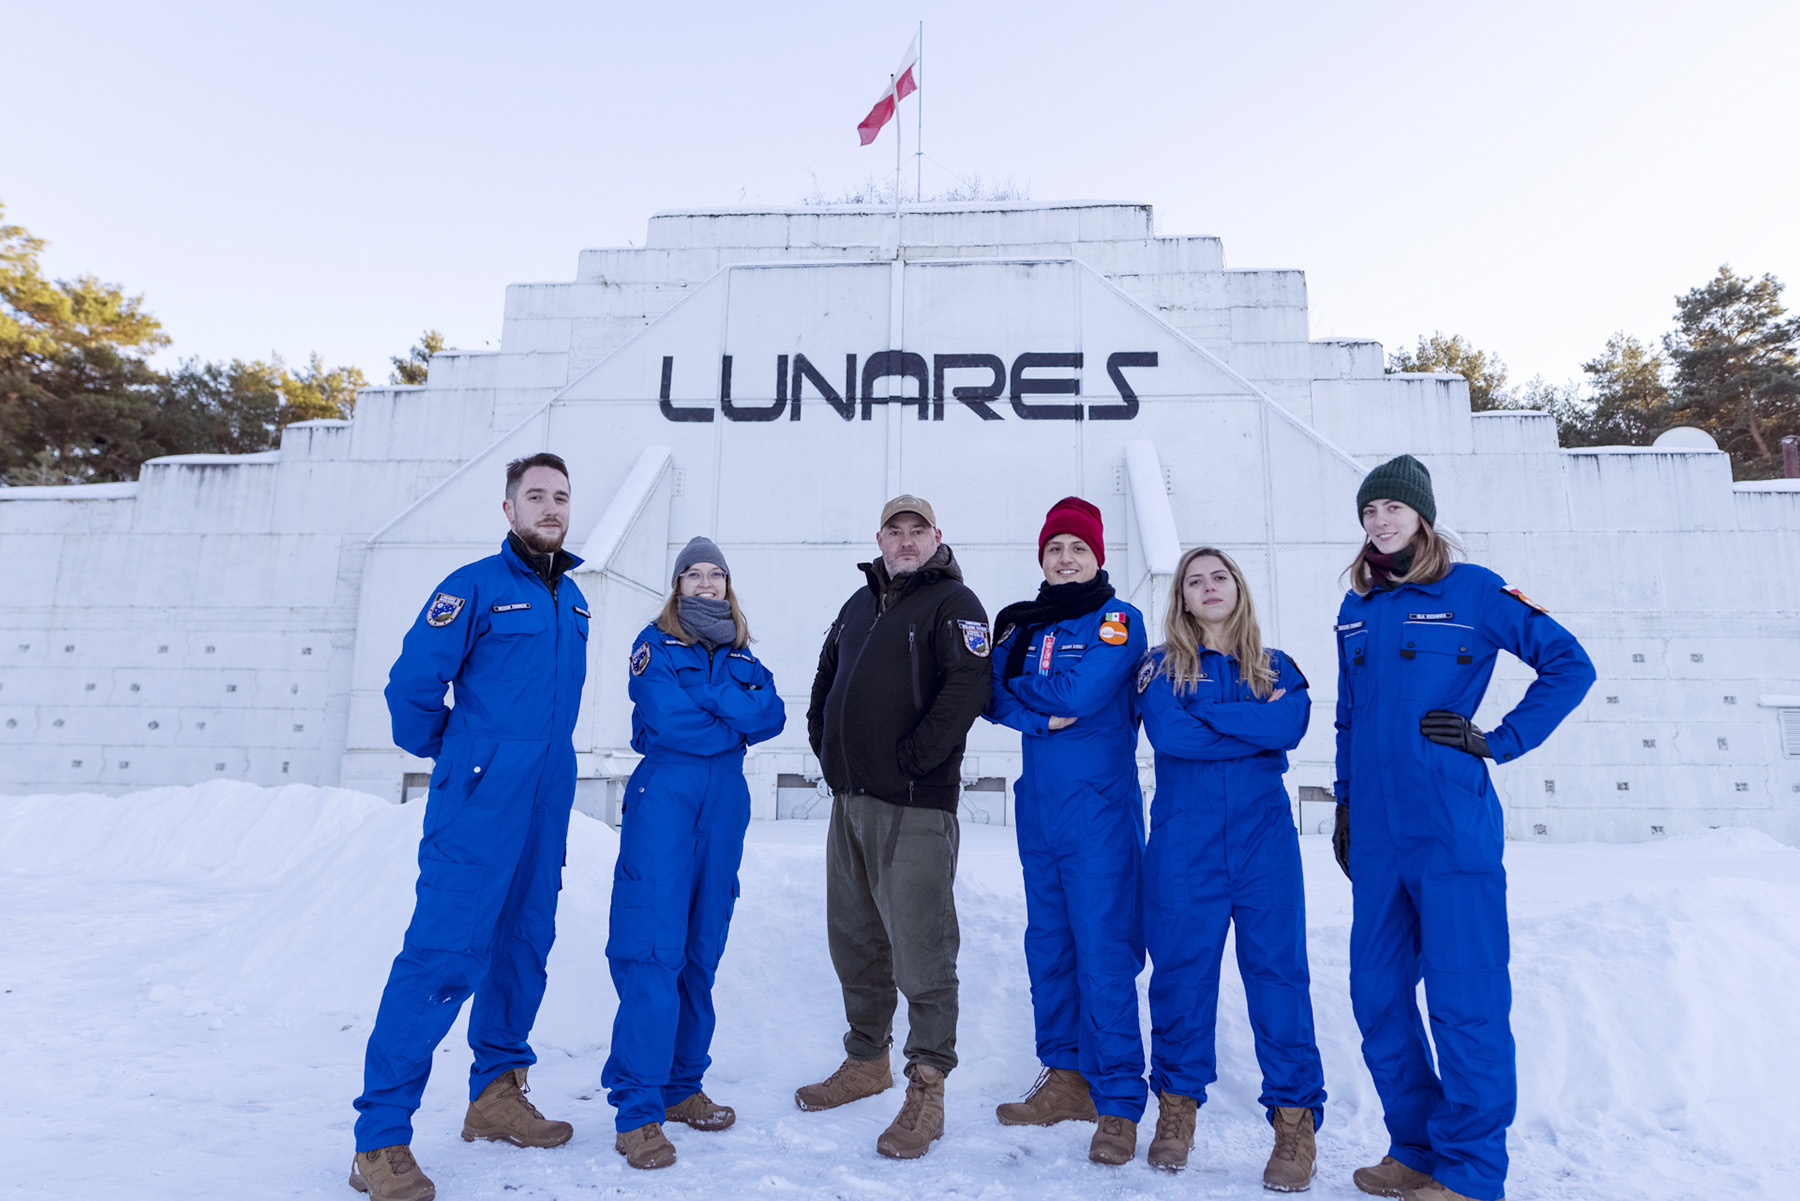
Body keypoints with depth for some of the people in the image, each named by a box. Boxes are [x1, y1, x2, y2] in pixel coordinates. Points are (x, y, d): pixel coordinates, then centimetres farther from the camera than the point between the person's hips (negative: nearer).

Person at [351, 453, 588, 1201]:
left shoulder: (572, 600, 13)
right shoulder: (475, 586, -8)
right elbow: (412, 683, -9)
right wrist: (448, 751, 4)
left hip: (547, 803, 7)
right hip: (479, 803, -7)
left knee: (523, 945, 15)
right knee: (443, 954, -7)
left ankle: (495, 1092, 32)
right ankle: (380, 1138, 5)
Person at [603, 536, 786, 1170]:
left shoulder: (739, 652, 16)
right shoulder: (655, 643, 3)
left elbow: (772, 716, 0)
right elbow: (666, 717, -13)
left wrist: (707, 685, -9)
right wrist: (736, 716, -4)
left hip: (724, 800, 5)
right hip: (664, 796, -5)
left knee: (702, 947, 10)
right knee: (653, 947, -9)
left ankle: (680, 1087, 23)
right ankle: (637, 1112, -1)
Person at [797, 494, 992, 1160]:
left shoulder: (953, 601, -4)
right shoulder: (860, 602, 18)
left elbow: (966, 687, -18)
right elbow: (825, 678, 27)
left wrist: (909, 759, -16)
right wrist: (827, 748, 15)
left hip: (915, 805, -7)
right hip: (848, 799, 8)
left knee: (920, 948, -3)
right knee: (854, 940, 17)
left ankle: (926, 1090, 10)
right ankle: (866, 1060, 34)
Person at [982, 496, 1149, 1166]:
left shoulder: (1118, 620, -3)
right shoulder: (1020, 623, 13)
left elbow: (1079, 694, -16)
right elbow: (992, 696, 1)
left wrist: (1020, 684, -2)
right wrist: (1044, 716, -14)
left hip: (1099, 806, -6)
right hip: (1038, 803, 6)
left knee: (1103, 952, -5)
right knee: (1048, 946, 12)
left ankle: (1118, 1103, 6)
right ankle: (1065, 1079, 26)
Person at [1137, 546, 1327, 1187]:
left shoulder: (1276, 667, 11)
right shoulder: (1162, 666, 7)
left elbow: (1291, 726, -10)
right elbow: (1167, 733, -11)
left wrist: (1203, 709, -10)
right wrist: (1253, 728, -8)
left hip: (1263, 834, 1)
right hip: (1182, 838, 0)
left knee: (1277, 968, 0)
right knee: (1180, 966, 5)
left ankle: (1295, 1117, 12)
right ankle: (1178, 1101, 22)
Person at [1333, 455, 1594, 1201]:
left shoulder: (1473, 590, -2)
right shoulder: (1357, 608, 13)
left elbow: (1570, 665, -1)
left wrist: (1498, 742, -7)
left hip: (1453, 832, -6)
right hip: (1376, 837, 6)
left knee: (1465, 1000, 1)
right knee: (1377, 996, 12)